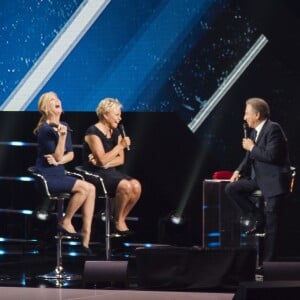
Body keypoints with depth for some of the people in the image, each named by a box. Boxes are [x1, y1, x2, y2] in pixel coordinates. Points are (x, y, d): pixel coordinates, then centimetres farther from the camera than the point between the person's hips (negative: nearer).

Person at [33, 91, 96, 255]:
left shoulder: (64, 126, 10)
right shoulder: (46, 129, -14)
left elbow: (70, 154, 11)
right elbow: (58, 156, -18)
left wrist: (58, 161, -9)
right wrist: (62, 136, -31)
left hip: (59, 175, 8)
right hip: (46, 177, -8)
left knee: (91, 189, -11)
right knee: (84, 188, -23)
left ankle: (86, 237, -14)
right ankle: (65, 222, -4)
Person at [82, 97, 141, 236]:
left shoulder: (116, 132, 11)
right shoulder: (93, 132, -13)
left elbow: (121, 159, 6)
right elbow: (102, 160, -22)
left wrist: (105, 163, -12)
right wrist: (120, 146, -21)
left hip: (110, 171, 7)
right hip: (95, 173, -7)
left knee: (136, 186, -18)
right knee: (125, 186, -30)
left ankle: (121, 219, -3)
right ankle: (118, 222, -11)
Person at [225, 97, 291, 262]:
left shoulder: (273, 128, -16)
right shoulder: (254, 131, 12)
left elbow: (271, 156, -26)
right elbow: (249, 157, 20)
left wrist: (252, 147, -14)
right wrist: (239, 171, 3)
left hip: (274, 180, -9)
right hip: (259, 177, 9)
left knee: (271, 223, -9)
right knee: (231, 189, -4)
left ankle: (268, 261, -5)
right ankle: (258, 217, 2)